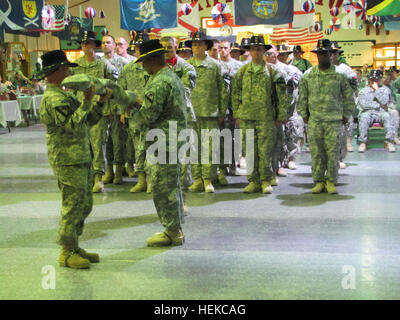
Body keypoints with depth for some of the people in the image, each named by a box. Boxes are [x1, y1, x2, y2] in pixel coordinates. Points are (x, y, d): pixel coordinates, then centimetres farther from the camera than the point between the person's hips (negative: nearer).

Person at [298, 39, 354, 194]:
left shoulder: (339, 75, 3)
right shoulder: (308, 75, 7)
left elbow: (348, 97, 9)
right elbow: (302, 97, 13)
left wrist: (346, 115, 4)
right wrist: (304, 114, 8)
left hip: (334, 120, -1)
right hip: (314, 121, 1)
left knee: (333, 152, -1)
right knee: (316, 153, 2)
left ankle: (331, 182, 9)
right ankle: (318, 181, 11)